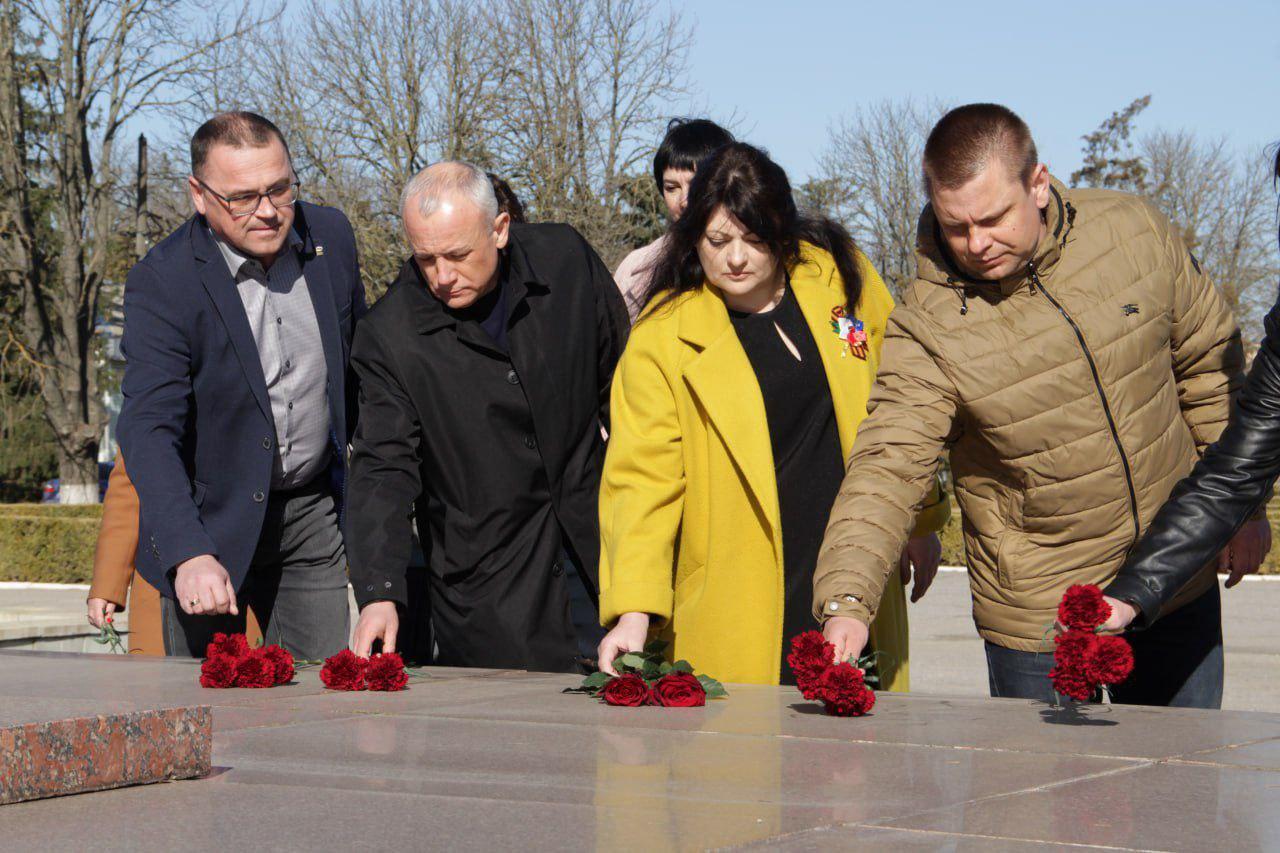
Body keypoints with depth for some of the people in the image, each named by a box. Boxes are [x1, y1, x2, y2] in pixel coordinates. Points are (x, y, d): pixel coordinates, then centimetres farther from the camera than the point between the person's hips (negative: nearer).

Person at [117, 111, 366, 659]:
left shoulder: (330, 236, -3)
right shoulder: (161, 283, -18)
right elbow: (149, 429, -26)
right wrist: (188, 552, -39)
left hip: (312, 514, 4)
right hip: (209, 517, -3)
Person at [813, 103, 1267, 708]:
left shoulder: (1134, 232, -9)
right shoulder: (926, 324, -18)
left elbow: (1208, 365, 6)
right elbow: (887, 468, -24)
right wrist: (845, 600, -39)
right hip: (1038, 612, -3)